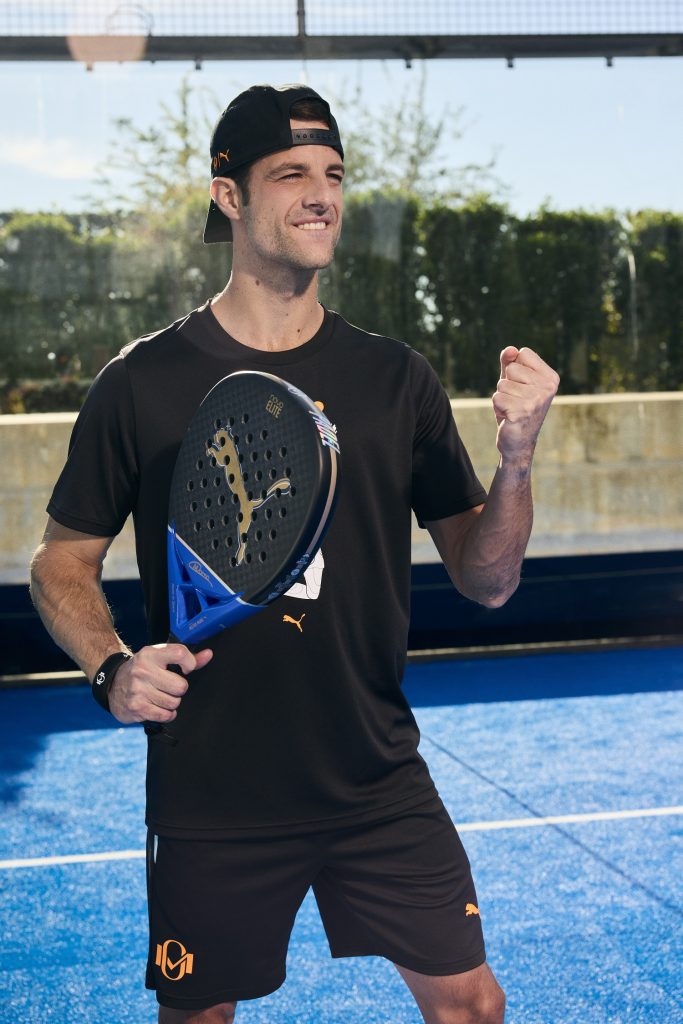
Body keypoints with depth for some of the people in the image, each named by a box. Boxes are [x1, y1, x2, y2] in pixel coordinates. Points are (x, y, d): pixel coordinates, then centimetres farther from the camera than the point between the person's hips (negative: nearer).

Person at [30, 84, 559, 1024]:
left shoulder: (396, 379, 1)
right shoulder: (141, 383, -5)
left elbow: (485, 581, 1)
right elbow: (63, 563, 4)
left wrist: (517, 455, -16)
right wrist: (112, 668, -14)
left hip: (381, 785, 2)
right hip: (211, 797, -1)